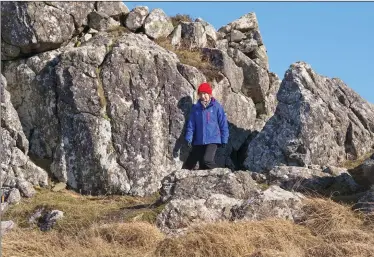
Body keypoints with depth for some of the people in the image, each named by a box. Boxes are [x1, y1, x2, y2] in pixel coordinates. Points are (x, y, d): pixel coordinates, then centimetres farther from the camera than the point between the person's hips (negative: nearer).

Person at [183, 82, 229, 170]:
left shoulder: (217, 107, -2)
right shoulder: (196, 108, 7)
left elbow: (223, 124, 1)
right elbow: (191, 124, 8)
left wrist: (224, 140, 0)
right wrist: (189, 138, -2)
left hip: (212, 140, -5)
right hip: (198, 141, 5)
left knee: (207, 160, -25)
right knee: (189, 163, 3)